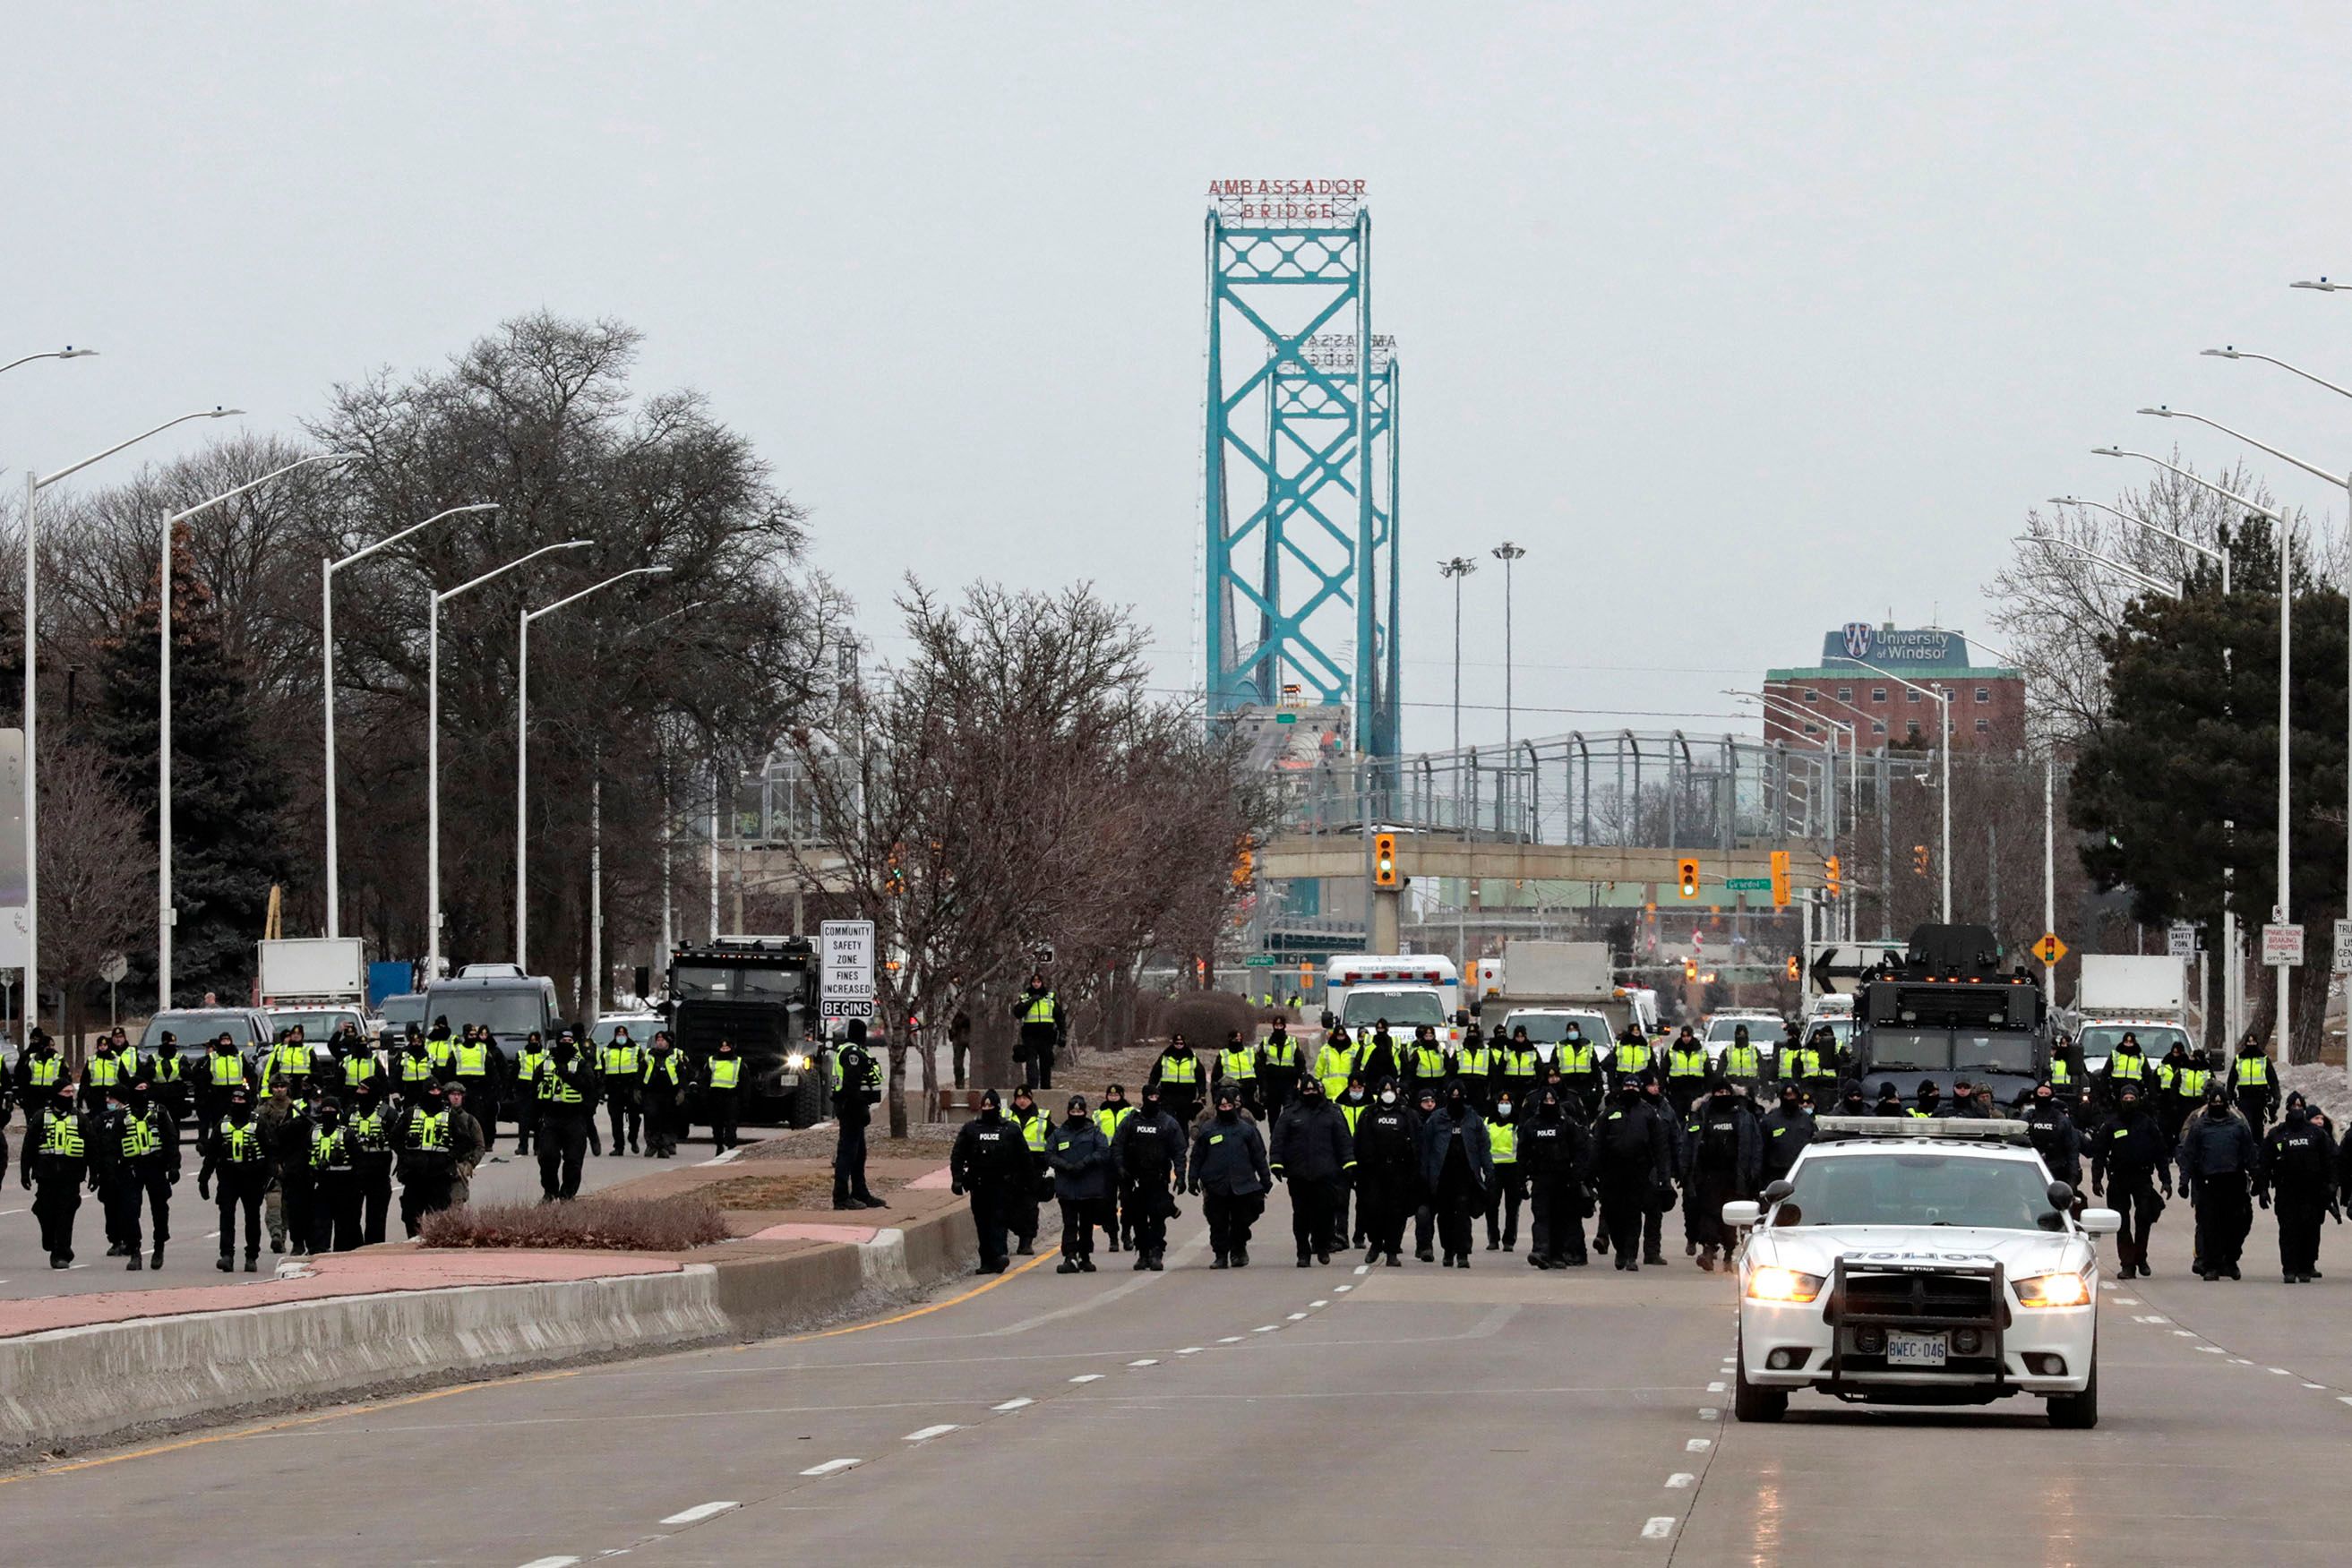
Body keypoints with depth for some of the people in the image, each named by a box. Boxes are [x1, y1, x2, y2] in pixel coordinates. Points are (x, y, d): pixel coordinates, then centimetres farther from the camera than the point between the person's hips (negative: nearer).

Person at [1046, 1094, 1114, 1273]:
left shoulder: (1094, 1132, 4)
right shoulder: (1058, 1134, 8)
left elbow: (1104, 1152, -7)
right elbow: (1049, 1155, 2)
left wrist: (1085, 1162, -19)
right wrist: (1066, 1166, -15)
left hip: (1090, 1188, 0)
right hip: (1066, 1188, 0)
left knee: (1087, 1225, 10)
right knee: (1069, 1224, -7)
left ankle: (1085, 1257, 22)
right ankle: (1070, 1258, -13)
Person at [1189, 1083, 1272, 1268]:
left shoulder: (1246, 1128, 8)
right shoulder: (1207, 1129, 7)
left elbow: (1259, 1155, 12)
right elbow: (1197, 1156, 9)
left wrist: (1265, 1178, 10)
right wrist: (1193, 1179, 4)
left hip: (1242, 1185, 0)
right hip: (1216, 1187, 0)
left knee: (1241, 1222, 3)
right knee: (1218, 1224, 1)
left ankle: (1238, 1250, 21)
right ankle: (1221, 1256, 8)